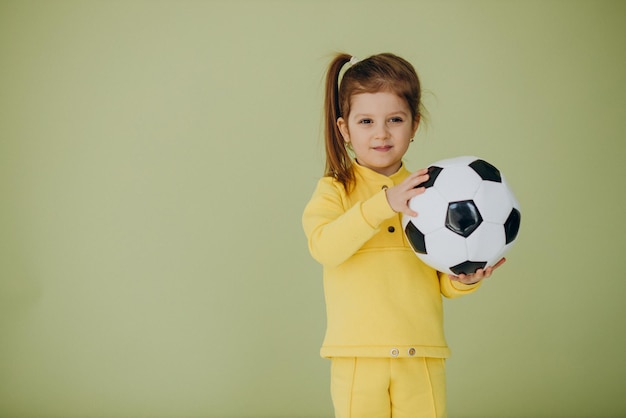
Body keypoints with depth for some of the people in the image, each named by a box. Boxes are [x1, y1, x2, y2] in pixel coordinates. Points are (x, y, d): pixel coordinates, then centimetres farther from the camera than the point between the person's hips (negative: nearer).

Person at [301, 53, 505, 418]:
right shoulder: (335, 190, 2)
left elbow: (443, 282, 11)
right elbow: (324, 247, -18)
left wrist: (464, 280, -12)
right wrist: (385, 203, -27)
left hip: (422, 358, 2)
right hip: (359, 357, -2)